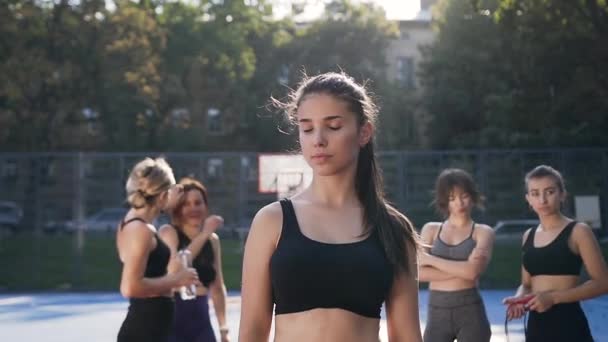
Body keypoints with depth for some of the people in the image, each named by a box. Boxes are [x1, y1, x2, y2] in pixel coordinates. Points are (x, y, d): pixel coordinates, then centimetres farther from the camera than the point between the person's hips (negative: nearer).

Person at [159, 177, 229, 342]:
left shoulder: (213, 240, 10)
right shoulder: (169, 232, -5)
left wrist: (223, 328, 13)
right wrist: (203, 235, -24)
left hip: (201, 319, 6)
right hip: (173, 317, -6)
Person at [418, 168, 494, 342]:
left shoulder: (483, 232, 2)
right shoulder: (431, 230, 8)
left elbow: (472, 271, -15)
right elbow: (420, 273, -5)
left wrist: (430, 259, -9)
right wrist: (460, 270, -14)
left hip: (470, 311, -2)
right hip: (437, 312, 2)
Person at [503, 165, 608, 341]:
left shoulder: (578, 231, -4)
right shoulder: (528, 236, 14)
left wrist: (554, 297, -17)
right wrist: (519, 298, -3)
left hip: (568, 325, -6)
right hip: (536, 327, 6)